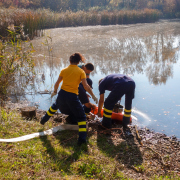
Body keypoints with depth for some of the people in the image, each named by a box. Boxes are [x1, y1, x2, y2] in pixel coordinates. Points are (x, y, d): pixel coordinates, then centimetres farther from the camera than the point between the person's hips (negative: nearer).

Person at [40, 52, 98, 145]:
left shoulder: (64, 70, 6)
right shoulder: (81, 71, -4)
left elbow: (57, 83, 10)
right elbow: (86, 86, -9)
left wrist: (55, 91, 29)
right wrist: (93, 96, 2)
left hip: (62, 93, 4)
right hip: (72, 96, -4)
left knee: (55, 106, 36)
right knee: (81, 116, 7)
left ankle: (44, 120, 52)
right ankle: (82, 138, -4)